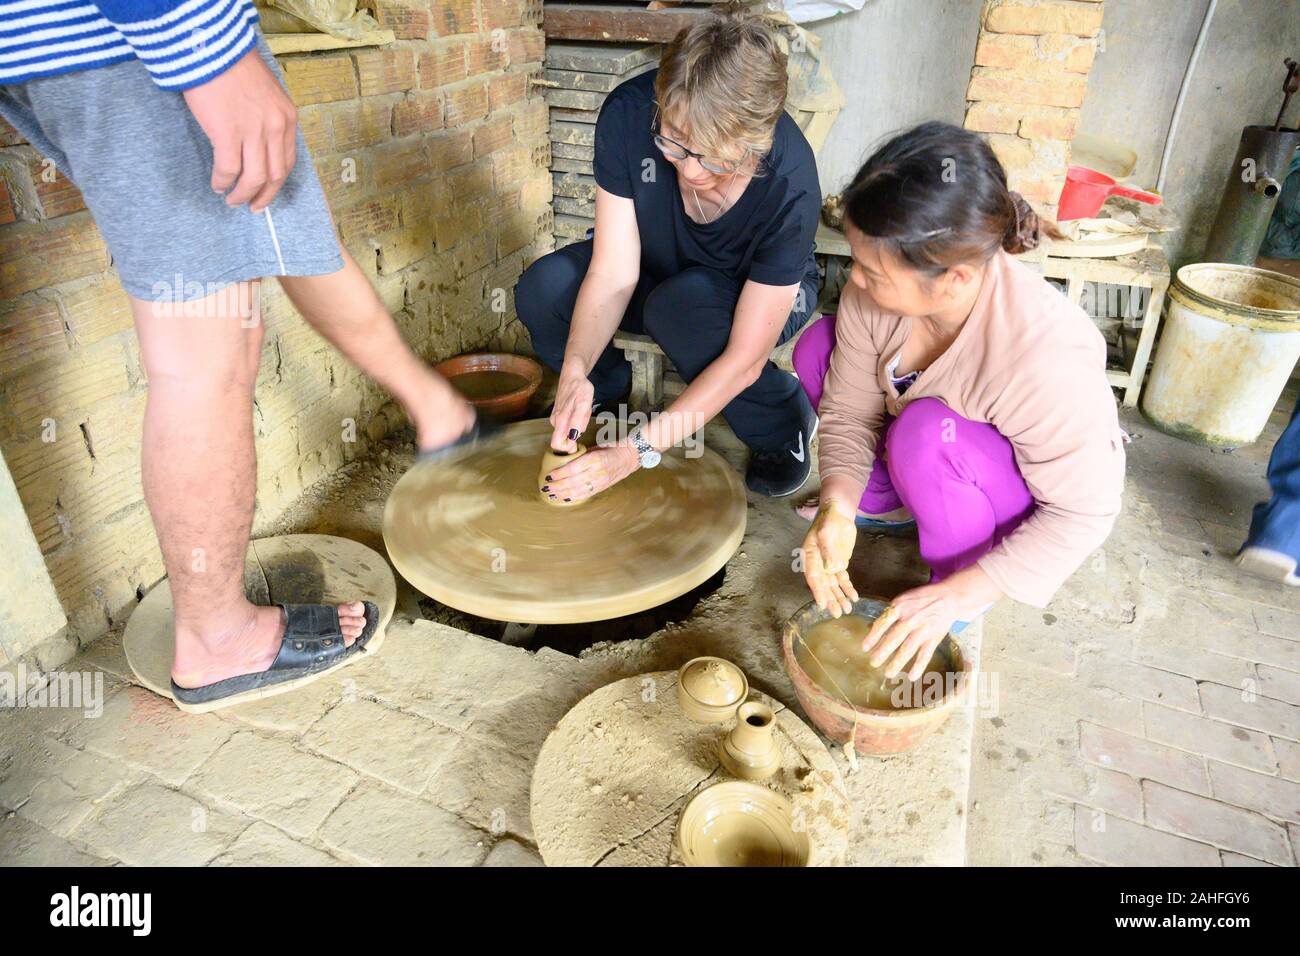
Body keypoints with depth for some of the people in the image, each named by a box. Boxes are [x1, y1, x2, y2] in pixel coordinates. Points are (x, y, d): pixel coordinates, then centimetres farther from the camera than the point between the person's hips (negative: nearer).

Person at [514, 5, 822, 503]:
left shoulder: (789, 184, -35)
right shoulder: (628, 113, -28)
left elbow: (743, 360, -32)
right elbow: (613, 271, -24)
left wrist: (636, 451, -38)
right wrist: (576, 371, -42)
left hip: (762, 292, -2)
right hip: (658, 270, 3)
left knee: (680, 308, -37)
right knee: (541, 292, -23)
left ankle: (785, 424, -7)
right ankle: (609, 392, 9)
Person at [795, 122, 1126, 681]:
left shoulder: (1047, 357, -39)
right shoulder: (877, 290, -25)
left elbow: (1084, 514, -27)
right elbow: (849, 410, -15)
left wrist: (956, 597, -34)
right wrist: (837, 505, -33)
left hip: (1041, 498, -5)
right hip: (936, 470, 5)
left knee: (927, 433, -37)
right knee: (818, 347, -10)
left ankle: (958, 596, -11)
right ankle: (878, 501, 5)